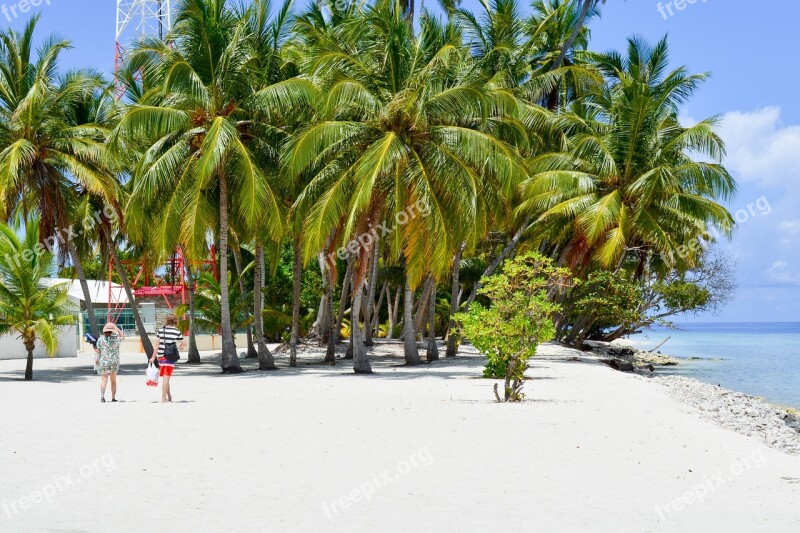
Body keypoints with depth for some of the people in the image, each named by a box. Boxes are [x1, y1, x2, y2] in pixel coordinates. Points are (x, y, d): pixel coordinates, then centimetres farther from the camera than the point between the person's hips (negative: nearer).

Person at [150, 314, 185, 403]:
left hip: (161, 356, 3)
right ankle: (163, 398, -6)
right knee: (166, 377, -3)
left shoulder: (160, 330, 2)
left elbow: (157, 345, 0)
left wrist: (153, 357, 4)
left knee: (165, 377, 16)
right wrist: (179, 348, 24)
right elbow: (184, 344, 2)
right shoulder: (177, 331, -3)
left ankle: (169, 396, 25)